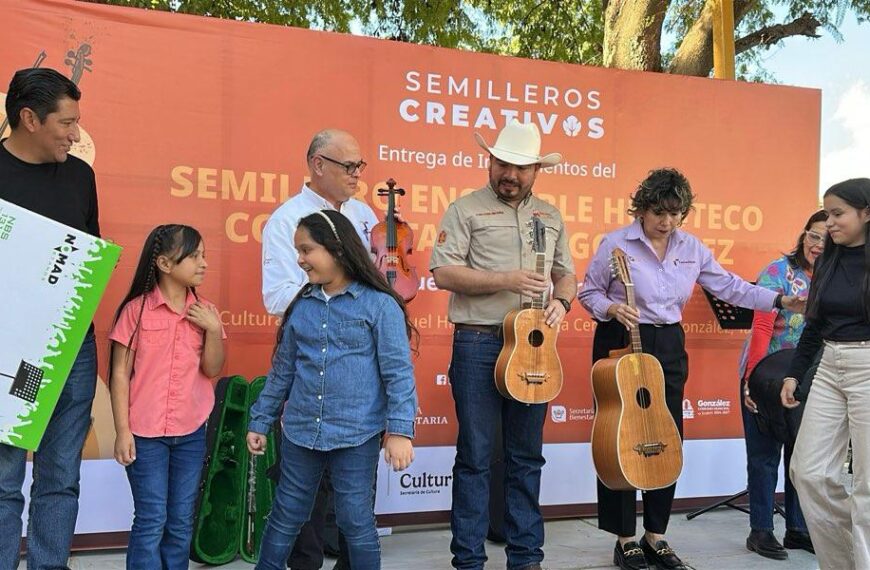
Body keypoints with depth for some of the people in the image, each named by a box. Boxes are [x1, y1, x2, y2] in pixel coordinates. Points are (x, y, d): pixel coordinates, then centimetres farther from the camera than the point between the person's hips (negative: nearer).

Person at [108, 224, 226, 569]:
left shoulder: (204, 312, 4)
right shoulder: (136, 309, -7)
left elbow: (212, 369, 1)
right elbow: (120, 374, -5)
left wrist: (213, 329, -13)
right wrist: (122, 431, -8)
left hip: (191, 433, 4)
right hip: (145, 433, -3)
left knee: (181, 523, 11)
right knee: (151, 521, 0)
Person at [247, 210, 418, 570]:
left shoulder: (379, 304, -9)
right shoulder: (301, 305, 6)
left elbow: (398, 372, -11)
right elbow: (282, 369, 13)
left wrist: (400, 429, -18)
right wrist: (260, 421, 15)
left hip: (356, 435, -4)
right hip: (300, 432, 5)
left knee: (355, 520, 7)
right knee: (286, 517, 15)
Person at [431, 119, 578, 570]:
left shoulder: (550, 216, 15)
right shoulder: (466, 209, 0)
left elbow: (566, 274, 20)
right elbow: (443, 272, -9)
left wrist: (561, 302, -2)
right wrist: (505, 281, -18)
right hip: (478, 343, -4)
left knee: (527, 456, 11)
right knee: (475, 455, 1)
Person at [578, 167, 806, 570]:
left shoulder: (691, 248, 5)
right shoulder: (616, 243, -8)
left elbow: (729, 287, 8)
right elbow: (589, 292, -4)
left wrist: (782, 301, 0)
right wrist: (612, 309, -24)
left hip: (669, 345, 5)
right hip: (621, 343, -5)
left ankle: (656, 536, 21)